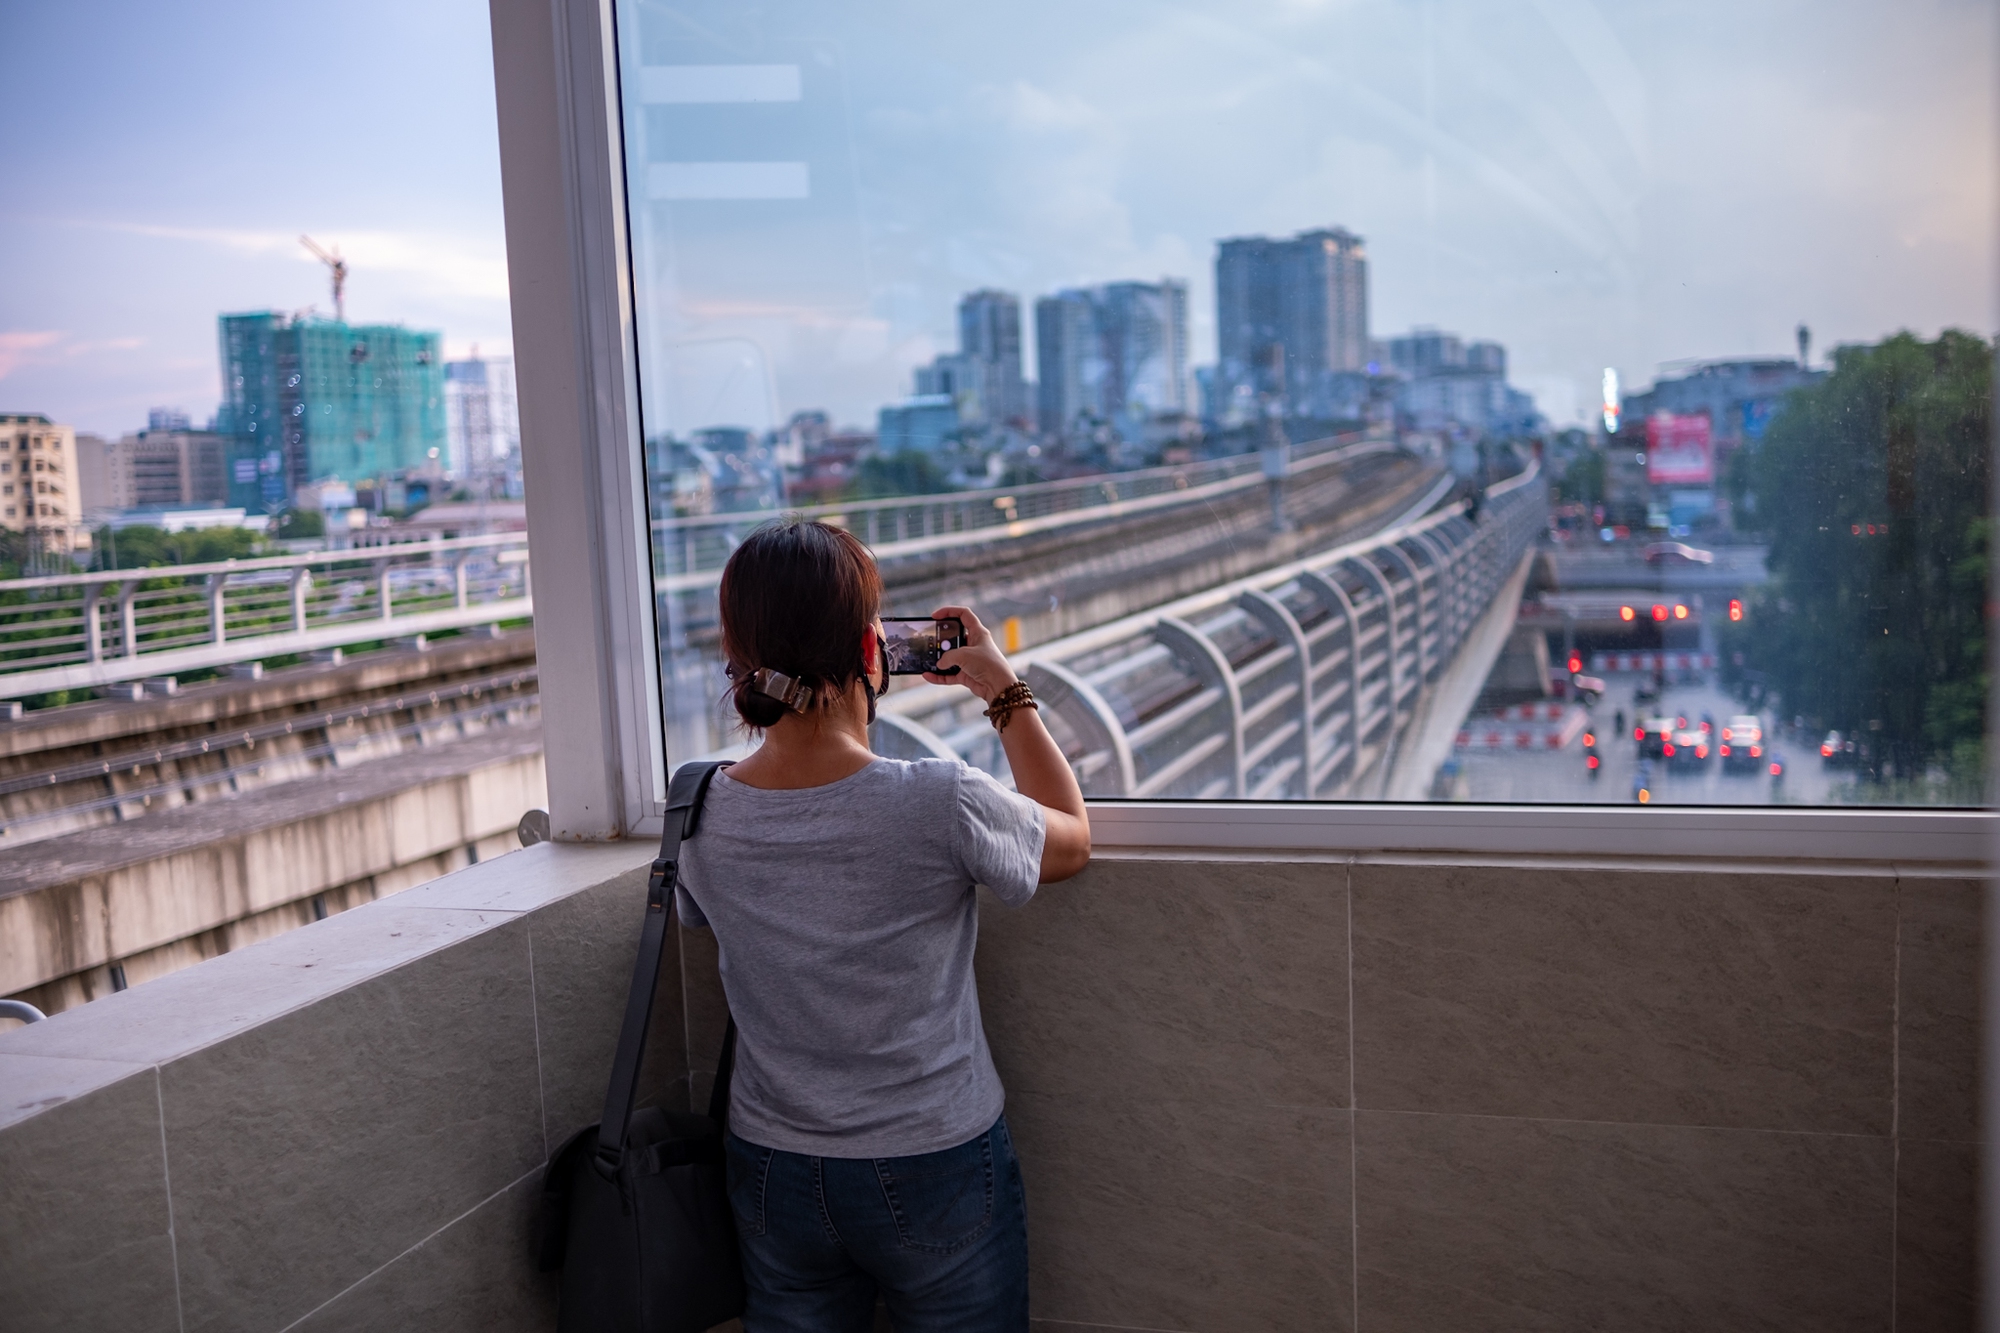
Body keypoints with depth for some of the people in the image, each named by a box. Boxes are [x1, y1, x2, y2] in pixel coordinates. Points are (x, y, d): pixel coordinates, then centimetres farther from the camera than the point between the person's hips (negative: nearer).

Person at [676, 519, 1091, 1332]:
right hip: (934, 1174, -3)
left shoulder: (702, 816, -11)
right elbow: (1072, 839, -2)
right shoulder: (941, 805, -23)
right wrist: (1007, 694, 7)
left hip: (772, 1174, 4)